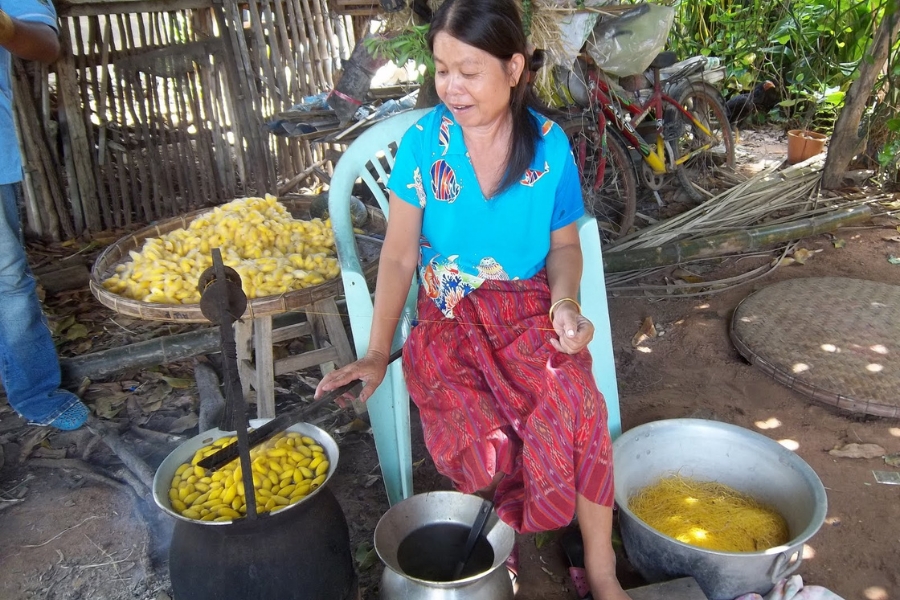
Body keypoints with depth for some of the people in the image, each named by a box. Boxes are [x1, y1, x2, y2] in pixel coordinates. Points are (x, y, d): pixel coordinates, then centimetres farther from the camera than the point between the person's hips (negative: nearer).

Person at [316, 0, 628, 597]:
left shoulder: (550, 145, -2)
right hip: (448, 320, 0)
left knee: (575, 409, -31)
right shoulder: (422, 143, -4)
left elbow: (565, 245, 9)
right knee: (482, 447, -28)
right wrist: (377, 353, -10)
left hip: (530, 313, 1)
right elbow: (399, 255, -2)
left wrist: (565, 302, -12)